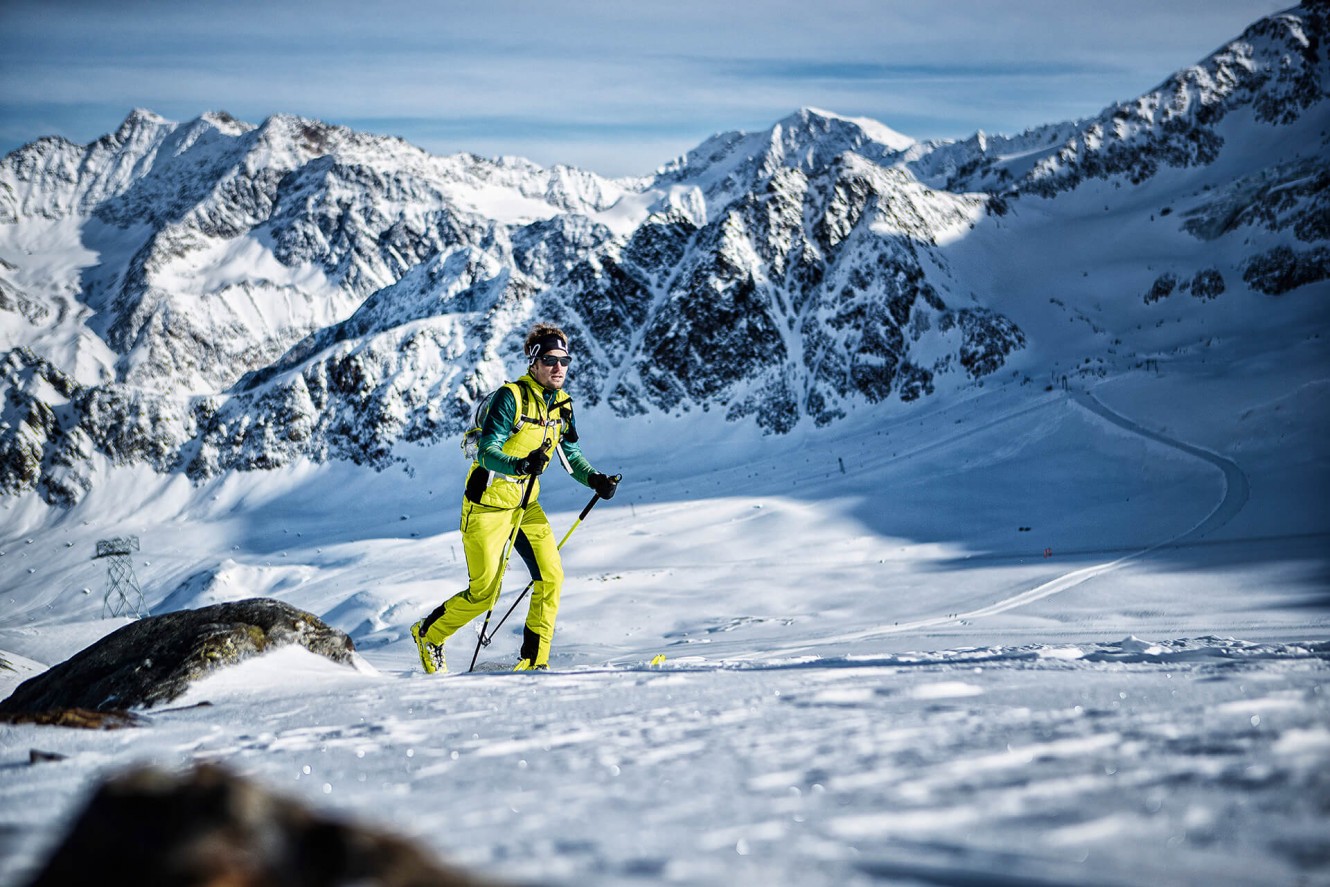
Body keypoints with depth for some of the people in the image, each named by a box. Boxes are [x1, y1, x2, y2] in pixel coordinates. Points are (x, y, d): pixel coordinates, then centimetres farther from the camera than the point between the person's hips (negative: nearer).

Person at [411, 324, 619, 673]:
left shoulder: (561, 403, 3)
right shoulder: (511, 397, -20)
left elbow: (569, 453, 15)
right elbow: (487, 452, -25)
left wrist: (594, 479, -2)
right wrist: (520, 464, -43)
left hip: (526, 503, 7)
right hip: (488, 502, -7)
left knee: (551, 574, -8)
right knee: (484, 592, -5)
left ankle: (534, 660, 4)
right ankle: (428, 634, 21)